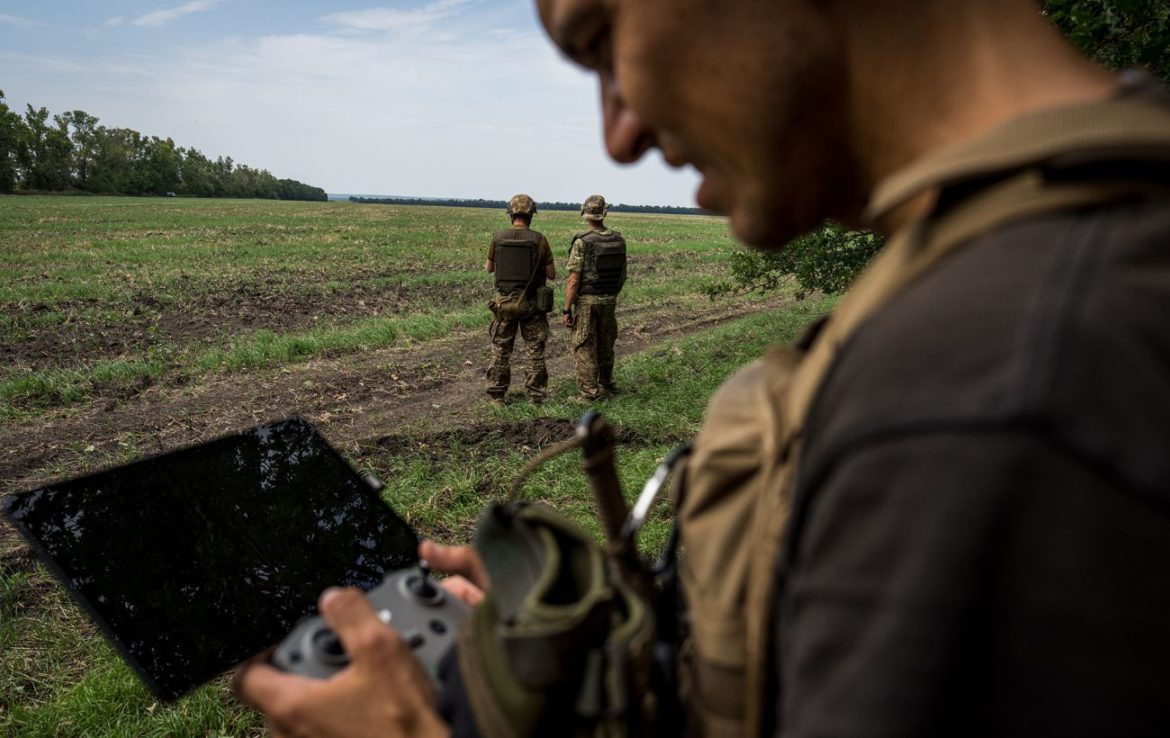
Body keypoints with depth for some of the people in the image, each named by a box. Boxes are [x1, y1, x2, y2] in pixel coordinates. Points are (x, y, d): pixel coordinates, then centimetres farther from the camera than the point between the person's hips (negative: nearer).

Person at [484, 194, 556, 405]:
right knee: (535, 350, 10)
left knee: (501, 349, 12)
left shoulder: (497, 237, -4)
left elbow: (489, 268, 10)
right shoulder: (539, 240, -11)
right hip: (531, 302, -2)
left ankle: (497, 394, 16)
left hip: (504, 301, 2)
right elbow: (552, 275, -5)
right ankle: (536, 394, 13)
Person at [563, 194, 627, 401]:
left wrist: (566, 309, -12)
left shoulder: (582, 242, -15)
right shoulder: (619, 240, 1)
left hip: (586, 301, -5)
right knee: (605, 345, 18)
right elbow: (623, 276, 9)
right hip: (609, 301, 5)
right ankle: (606, 387, 30)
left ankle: (589, 392, 5)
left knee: (584, 348, 3)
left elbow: (573, 280, -17)